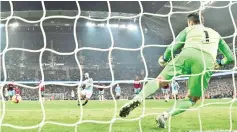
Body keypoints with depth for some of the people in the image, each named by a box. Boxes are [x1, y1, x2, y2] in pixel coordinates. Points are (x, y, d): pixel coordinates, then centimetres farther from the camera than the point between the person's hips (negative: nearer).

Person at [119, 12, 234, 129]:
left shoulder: (188, 30, 29)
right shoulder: (216, 34, 37)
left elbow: (172, 48, 16)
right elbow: (230, 57, 35)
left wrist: (164, 59, 35)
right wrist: (219, 63, 55)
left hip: (187, 54, -1)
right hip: (207, 62, 1)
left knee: (160, 80, 4)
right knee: (192, 99, 11)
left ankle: (138, 99, -23)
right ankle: (166, 116, -12)